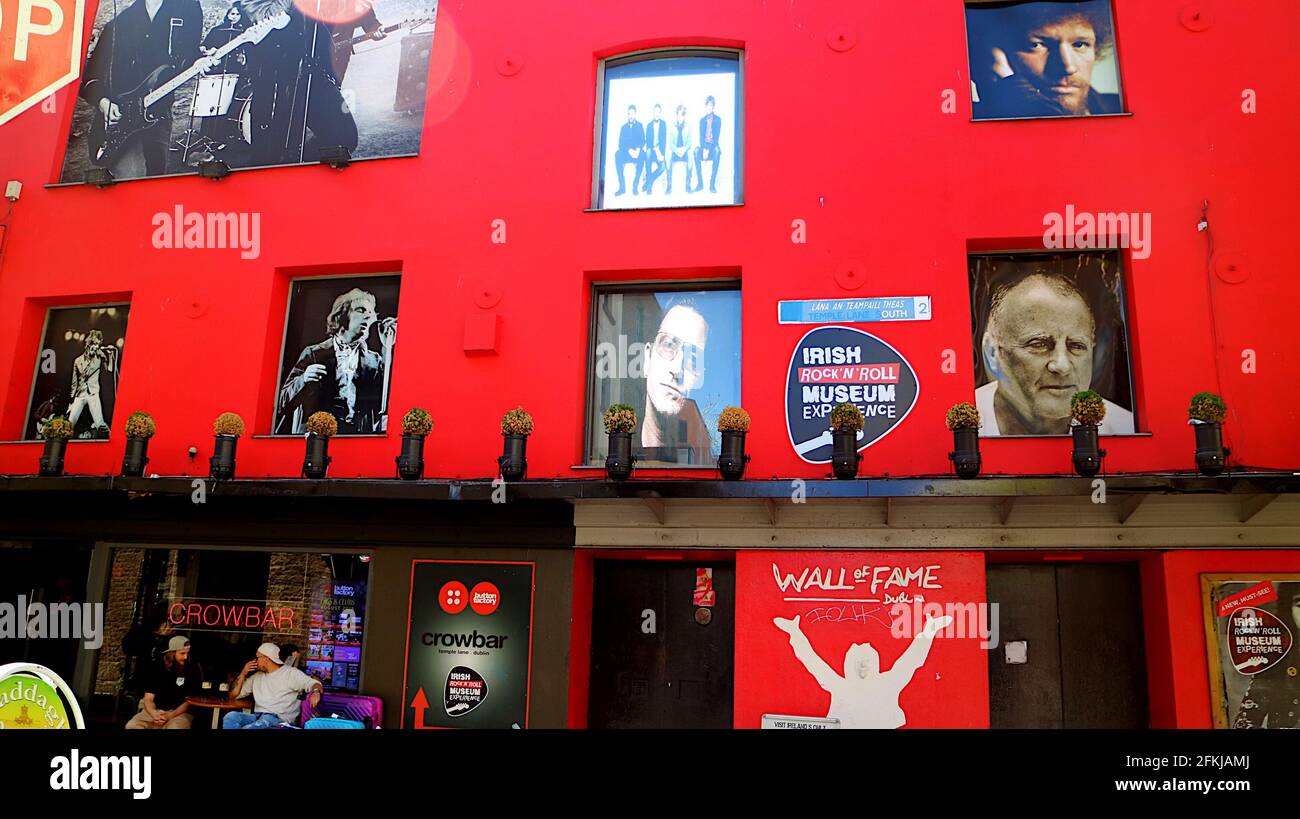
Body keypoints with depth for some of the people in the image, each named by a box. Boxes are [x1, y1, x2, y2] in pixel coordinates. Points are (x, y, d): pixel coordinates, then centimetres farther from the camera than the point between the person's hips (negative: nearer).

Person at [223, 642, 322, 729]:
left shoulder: (291, 673, 7)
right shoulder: (257, 676, 25)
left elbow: (313, 684, -4)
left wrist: (316, 692, -29)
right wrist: (243, 674, 13)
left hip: (280, 718, -6)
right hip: (257, 716, 6)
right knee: (231, 716, -25)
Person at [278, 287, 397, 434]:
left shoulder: (374, 360, 13)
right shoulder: (313, 354, 11)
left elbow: (387, 401, -5)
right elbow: (283, 402, 8)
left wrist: (388, 348, -4)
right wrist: (303, 379, -11)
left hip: (359, 434, 3)